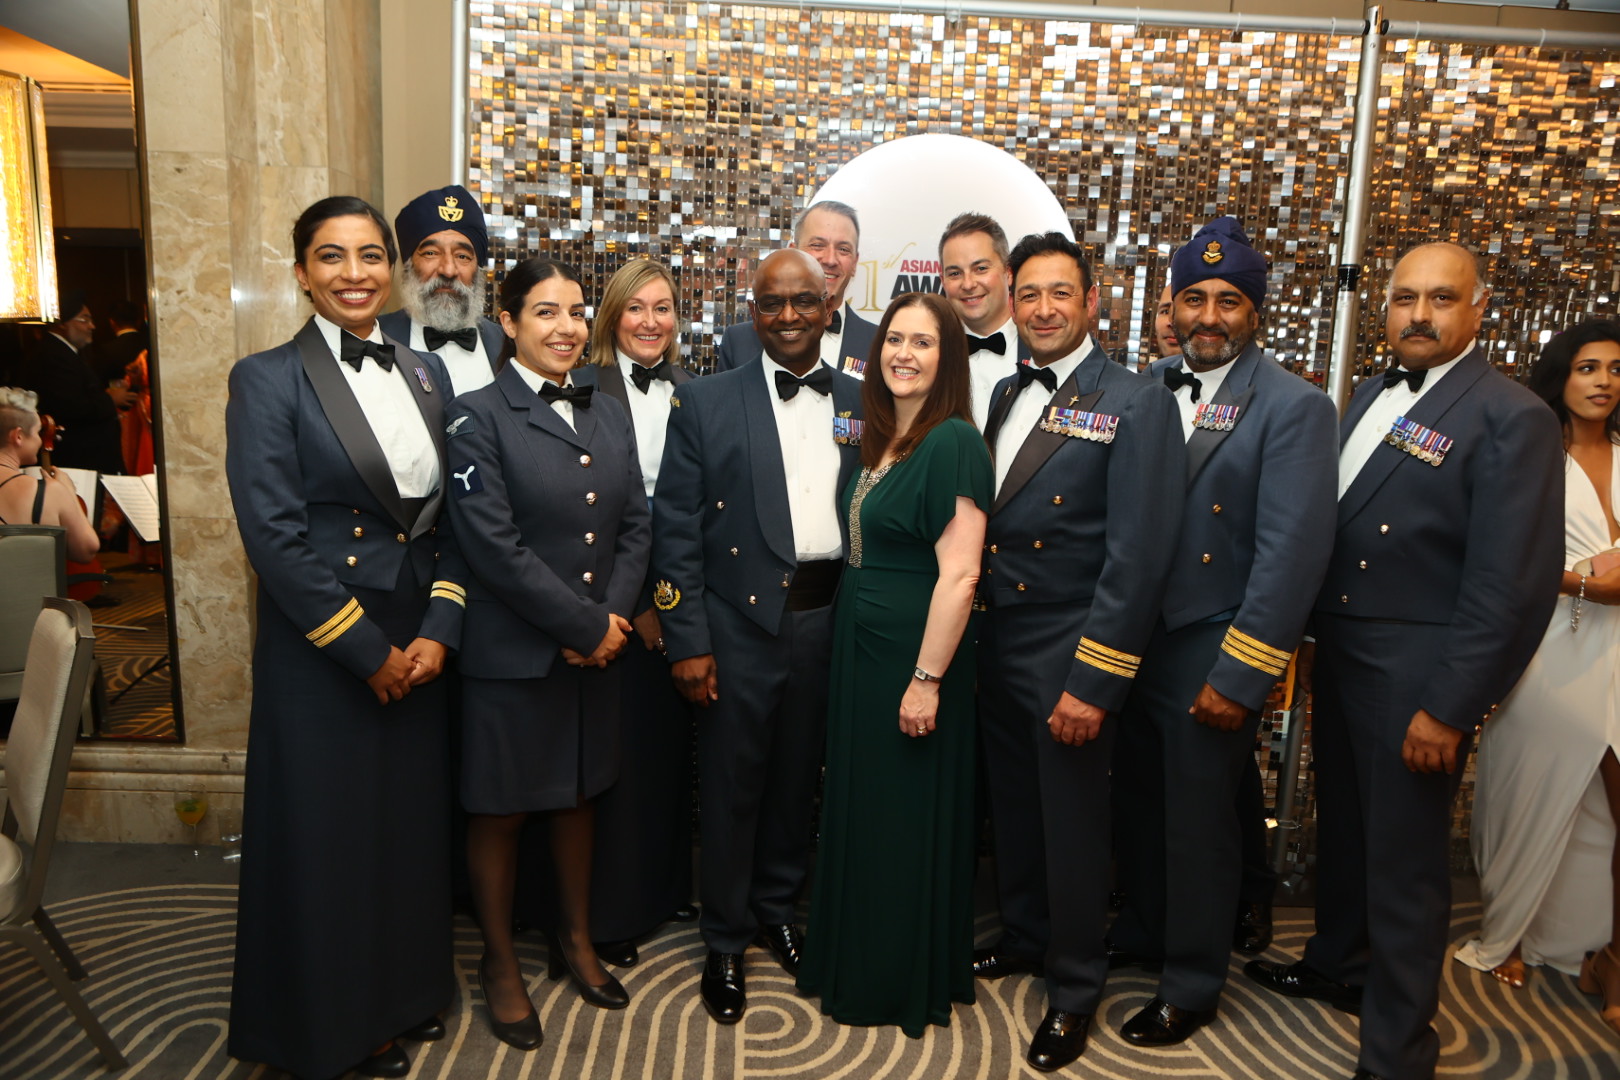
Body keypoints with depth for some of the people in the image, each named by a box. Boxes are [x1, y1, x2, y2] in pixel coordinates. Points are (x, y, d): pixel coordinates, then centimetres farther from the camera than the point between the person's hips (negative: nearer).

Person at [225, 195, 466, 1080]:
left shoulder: (425, 374, 7)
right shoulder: (267, 379, -8)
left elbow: (453, 515, 6)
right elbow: (273, 535, -15)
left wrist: (437, 631, -5)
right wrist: (366, 649, -13)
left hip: (419, 648, 5)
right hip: (319, 652, -4)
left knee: (413, 824, 16)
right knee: (327, 835, 9)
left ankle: (407, 989, 40)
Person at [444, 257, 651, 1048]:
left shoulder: (609, 415, 8)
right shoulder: (477, 415, -9)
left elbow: (634, 527, 7)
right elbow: (494, 545, -17)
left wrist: (615, 615, -8)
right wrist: (585, 626, -15)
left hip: (598, 648, 5)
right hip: (510, 654, -5)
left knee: (577, 796, 19)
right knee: (499, 810, 10)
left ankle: (576, 939, 38)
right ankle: (499, 962, 30)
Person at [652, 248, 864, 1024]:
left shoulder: (862, 403, 6)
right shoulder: (705, 401, -2)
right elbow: (676, 529, -5)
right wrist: (687, 640, -9)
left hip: (829, 620, 3)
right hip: (741, 621, -2)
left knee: (798, 777, 17)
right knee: (731, 785, 9)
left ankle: (777, 910, 39)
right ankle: (725, 943, 28)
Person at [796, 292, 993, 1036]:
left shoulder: (953, 443, -17)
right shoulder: (881, 439, 9)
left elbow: (959, 576, -21)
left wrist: (927, 680, -21)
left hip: (911, 655, -8)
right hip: (859, 648, 9)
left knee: (905, 821, 7)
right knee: (857, 808, 19)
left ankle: (910, 983, 28)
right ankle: (858, 965, 38)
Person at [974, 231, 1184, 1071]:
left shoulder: (1137, 404, -11)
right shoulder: (1003, 395, 8)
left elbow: (1137, 556, -16)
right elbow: (982, 521, 10)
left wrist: (1093, 681, -19)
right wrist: (973, 638, 3)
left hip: (1071, 654, -5)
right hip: (995, 644, 6)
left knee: (1071, 823, 9)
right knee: (1012, 806, 20)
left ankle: (1073, 988, 30)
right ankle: (1022, 938, 44)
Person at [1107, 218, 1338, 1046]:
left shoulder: (1294, 408, -12)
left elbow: (1293, 552, -16)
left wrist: (1239, 675, -18)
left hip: (1211, 652, -5)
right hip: (1129, 637, 5)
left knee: (1198, 822, 10)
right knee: (1137, 801, 20)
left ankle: (1189, 986, 31)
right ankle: (1143, 928, 45)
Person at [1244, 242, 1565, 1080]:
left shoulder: (1511, 419, -13)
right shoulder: (1372, 395, 9)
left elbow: (1510, 586, -17)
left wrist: (1449, 708, -19)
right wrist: (1310, 637, 9)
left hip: (1414, 678, -7)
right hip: (1339, 656, 7)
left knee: (1405, 865, 6)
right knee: (1341, 829, 23)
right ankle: (1337, 964, 46)